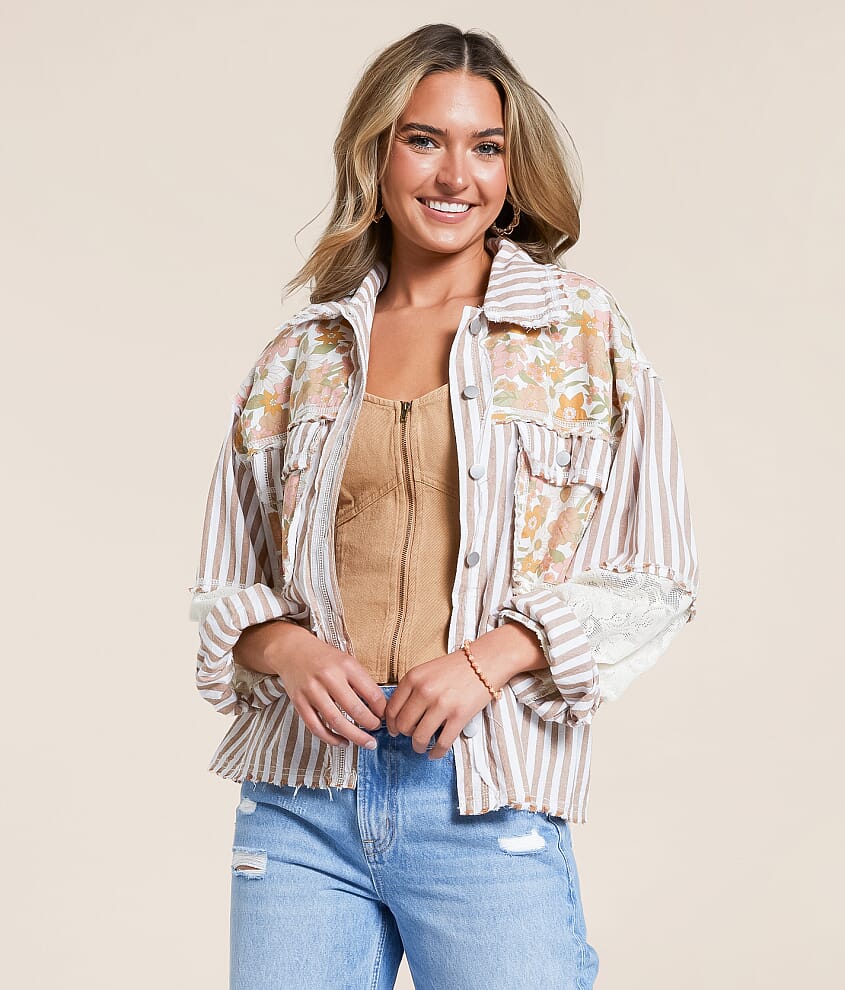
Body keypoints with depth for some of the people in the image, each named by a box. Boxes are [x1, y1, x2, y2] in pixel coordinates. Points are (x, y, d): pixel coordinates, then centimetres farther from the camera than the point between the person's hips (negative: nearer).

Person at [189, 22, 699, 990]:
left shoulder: (583, 333, 4)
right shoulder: (302, 354, 10)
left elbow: (654, 578, 1)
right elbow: (226, 583, 14)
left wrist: (491, 656, -13)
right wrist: (289, 649, -7)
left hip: (489, 808, -2)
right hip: (301, 795, 2)